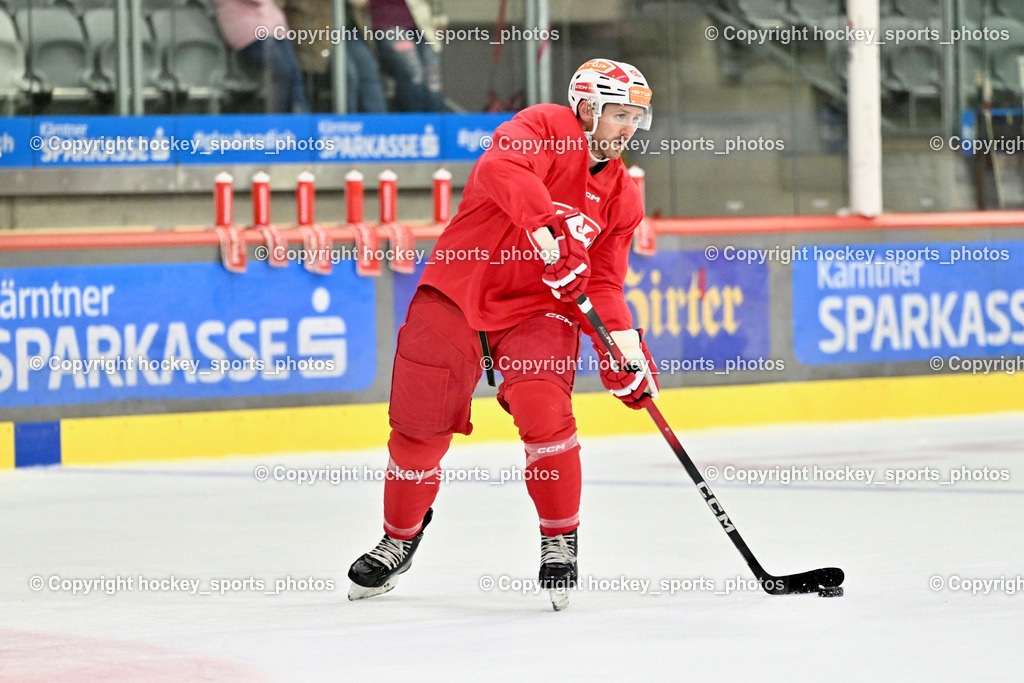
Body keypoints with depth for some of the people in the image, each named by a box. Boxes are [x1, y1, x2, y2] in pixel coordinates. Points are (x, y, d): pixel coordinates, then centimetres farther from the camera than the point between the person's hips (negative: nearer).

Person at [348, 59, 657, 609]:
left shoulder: (622, 197, 8)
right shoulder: (543, 127, -11)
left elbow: (605, 281, 10)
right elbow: (502, 167, -32)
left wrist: (624, 346, -6)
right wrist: (553, 225, -43)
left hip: (537, 308, 3)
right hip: (457, 292, -3)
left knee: (543, 410, -22)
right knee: (419, 429, 5)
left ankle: (560, 540, -4)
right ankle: (400, 538, 30)